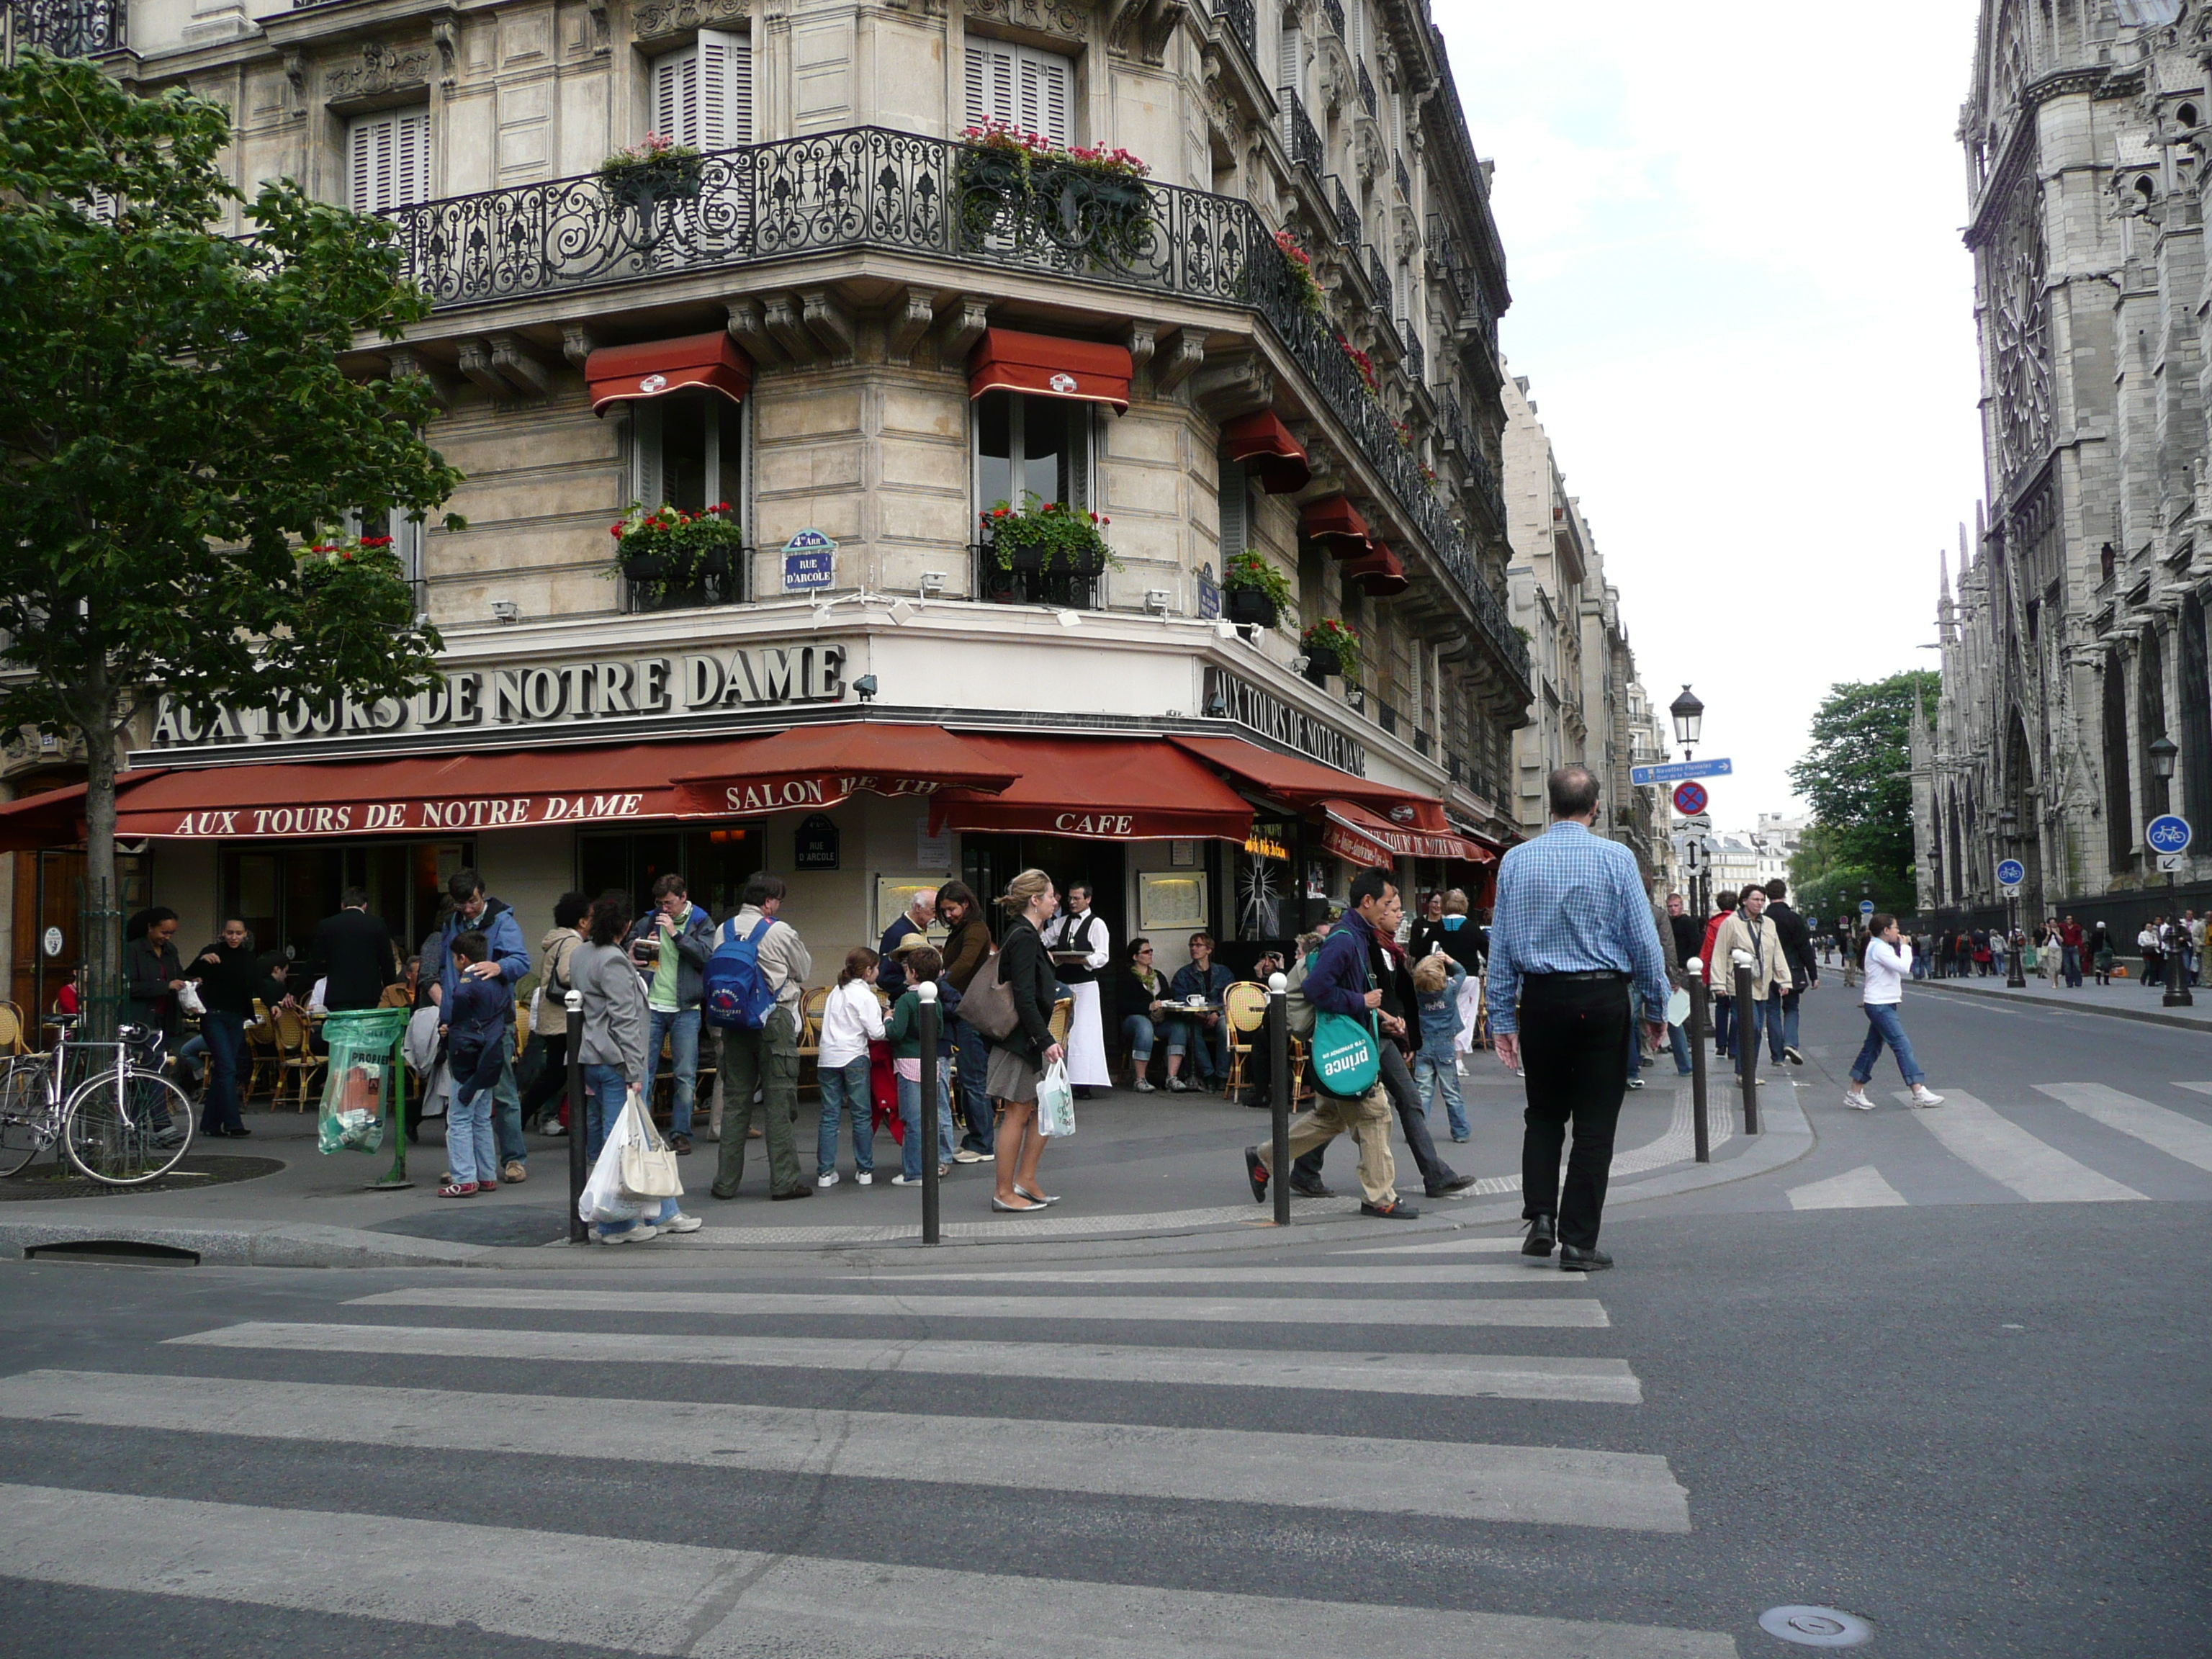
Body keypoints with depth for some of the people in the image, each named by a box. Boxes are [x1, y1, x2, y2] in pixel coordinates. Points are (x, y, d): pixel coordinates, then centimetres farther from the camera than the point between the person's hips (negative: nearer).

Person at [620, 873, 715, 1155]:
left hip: (686, 1009, -1)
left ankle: (681, 1134, 8)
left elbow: (706, 955, -10)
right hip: (651, 1007, 2)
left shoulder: (701, 922, 3)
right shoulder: (648, 921, 8)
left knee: (686, 1076, 0)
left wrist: (676, 934, -16)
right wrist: (642, 948, -10)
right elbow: (627, 948, 10)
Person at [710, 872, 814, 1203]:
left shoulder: (724, 930, 6)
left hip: (734, 1020, 5)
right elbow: (805, 970, 3)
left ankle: (726, 1181, 14)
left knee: (734, 1101, 10)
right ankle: (784, 1181, 2)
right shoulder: (779, 931, -8)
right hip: (774, 1020, -5)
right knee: (778, 1101, 0)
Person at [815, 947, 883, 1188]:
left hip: (828, 1058, 5)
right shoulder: (866, 996, -6)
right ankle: (864, 1171, 9)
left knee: (829, 1116, 6)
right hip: (854, 1058, -5)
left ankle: (825, 1172, 4)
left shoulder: (836, 991, 13)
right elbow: (876, 1033, -11)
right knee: (862, 1116, 5)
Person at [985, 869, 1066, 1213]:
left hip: (1028, 1038, 10)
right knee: (1017, 1114, -3)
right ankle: (1004, 1193, 5)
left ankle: (1025, 1180, 18)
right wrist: (1046, 1041, -24)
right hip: (1020, 1038, -10)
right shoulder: (1024, 938, -17)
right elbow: (1024, 997, -23)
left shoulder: (1026, 935, 14)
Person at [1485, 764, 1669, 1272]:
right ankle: (1579, 1242, 8)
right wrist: (1656, 1008, 7)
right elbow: (1644, 940, -4)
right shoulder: (1616, 858, -4)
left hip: (1540, 999, 2)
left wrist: (1502, 1019, 7)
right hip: (1602, 999, -2)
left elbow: (1501, 944, 2)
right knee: (1594, 1122, 6)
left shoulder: (1517, 859, 2)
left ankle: (1540, 1217, 4)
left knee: (1543, 1114, 18)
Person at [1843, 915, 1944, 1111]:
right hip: (1880, 1006, -10)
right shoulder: (1879, 948, -15)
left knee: (1872, 1048, 10)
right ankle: (1919, 1093, -12)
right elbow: (1903, 967, -23)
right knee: (1902, 1046, -11)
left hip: (1883, 1005, 10)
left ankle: (1855, 1093, 13)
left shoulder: (1883, 947, 17)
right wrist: (1905, 947, -11)